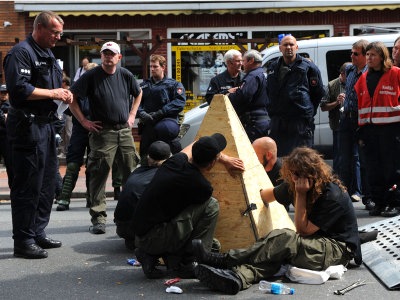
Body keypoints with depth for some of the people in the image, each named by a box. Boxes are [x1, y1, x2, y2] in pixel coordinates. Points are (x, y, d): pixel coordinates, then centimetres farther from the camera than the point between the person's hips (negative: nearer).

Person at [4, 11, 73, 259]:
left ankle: (38, 233, 26)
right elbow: (19, 89, -23)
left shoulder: (48, 55, 18)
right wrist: (53, 93, -16)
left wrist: (64, 94, 7)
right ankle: (23, 242, 2)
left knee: (47, 182, 15)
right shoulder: (21, 53, -12)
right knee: (28, 186, -5)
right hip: (27, 126, -10)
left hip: (46, 125, 10)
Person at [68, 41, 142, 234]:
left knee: (131, 173, 8)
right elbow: (71, 98, -4)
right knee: (99, 174, -7)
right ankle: (98, 218, -2)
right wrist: (84, 121, -8)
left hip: (125, 131, 4)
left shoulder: (125, 75, 8)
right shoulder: (91, 76, -5)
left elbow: (138, 93, 26)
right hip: (102, 132, -4)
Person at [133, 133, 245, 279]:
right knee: (211, 205, -8)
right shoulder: (202, 186, -17)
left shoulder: (177, 160, 2)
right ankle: (185, 264, -3)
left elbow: (194, 146, 27)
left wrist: (226, 159, 28)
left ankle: (152, 255, 13)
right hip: (154, 238, -8)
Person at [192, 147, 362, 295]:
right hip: (316, 243, 7)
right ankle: (238, 276, -53)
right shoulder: (294, 184, 3)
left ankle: (223, 261, -39)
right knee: (277, 253, -27)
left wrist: (301, 195, -21)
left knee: (283, 238, -32)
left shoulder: (332, 195, -20)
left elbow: (303, 230, -17)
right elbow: (265, 196, 19)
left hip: (339, 249, -7)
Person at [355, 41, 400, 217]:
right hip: (369, 129, 5)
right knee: (373, 169, 8)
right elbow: (359, 105, 14)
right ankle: (379, 202, 16)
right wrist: (360, 130, 8)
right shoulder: (364, 79, 14)